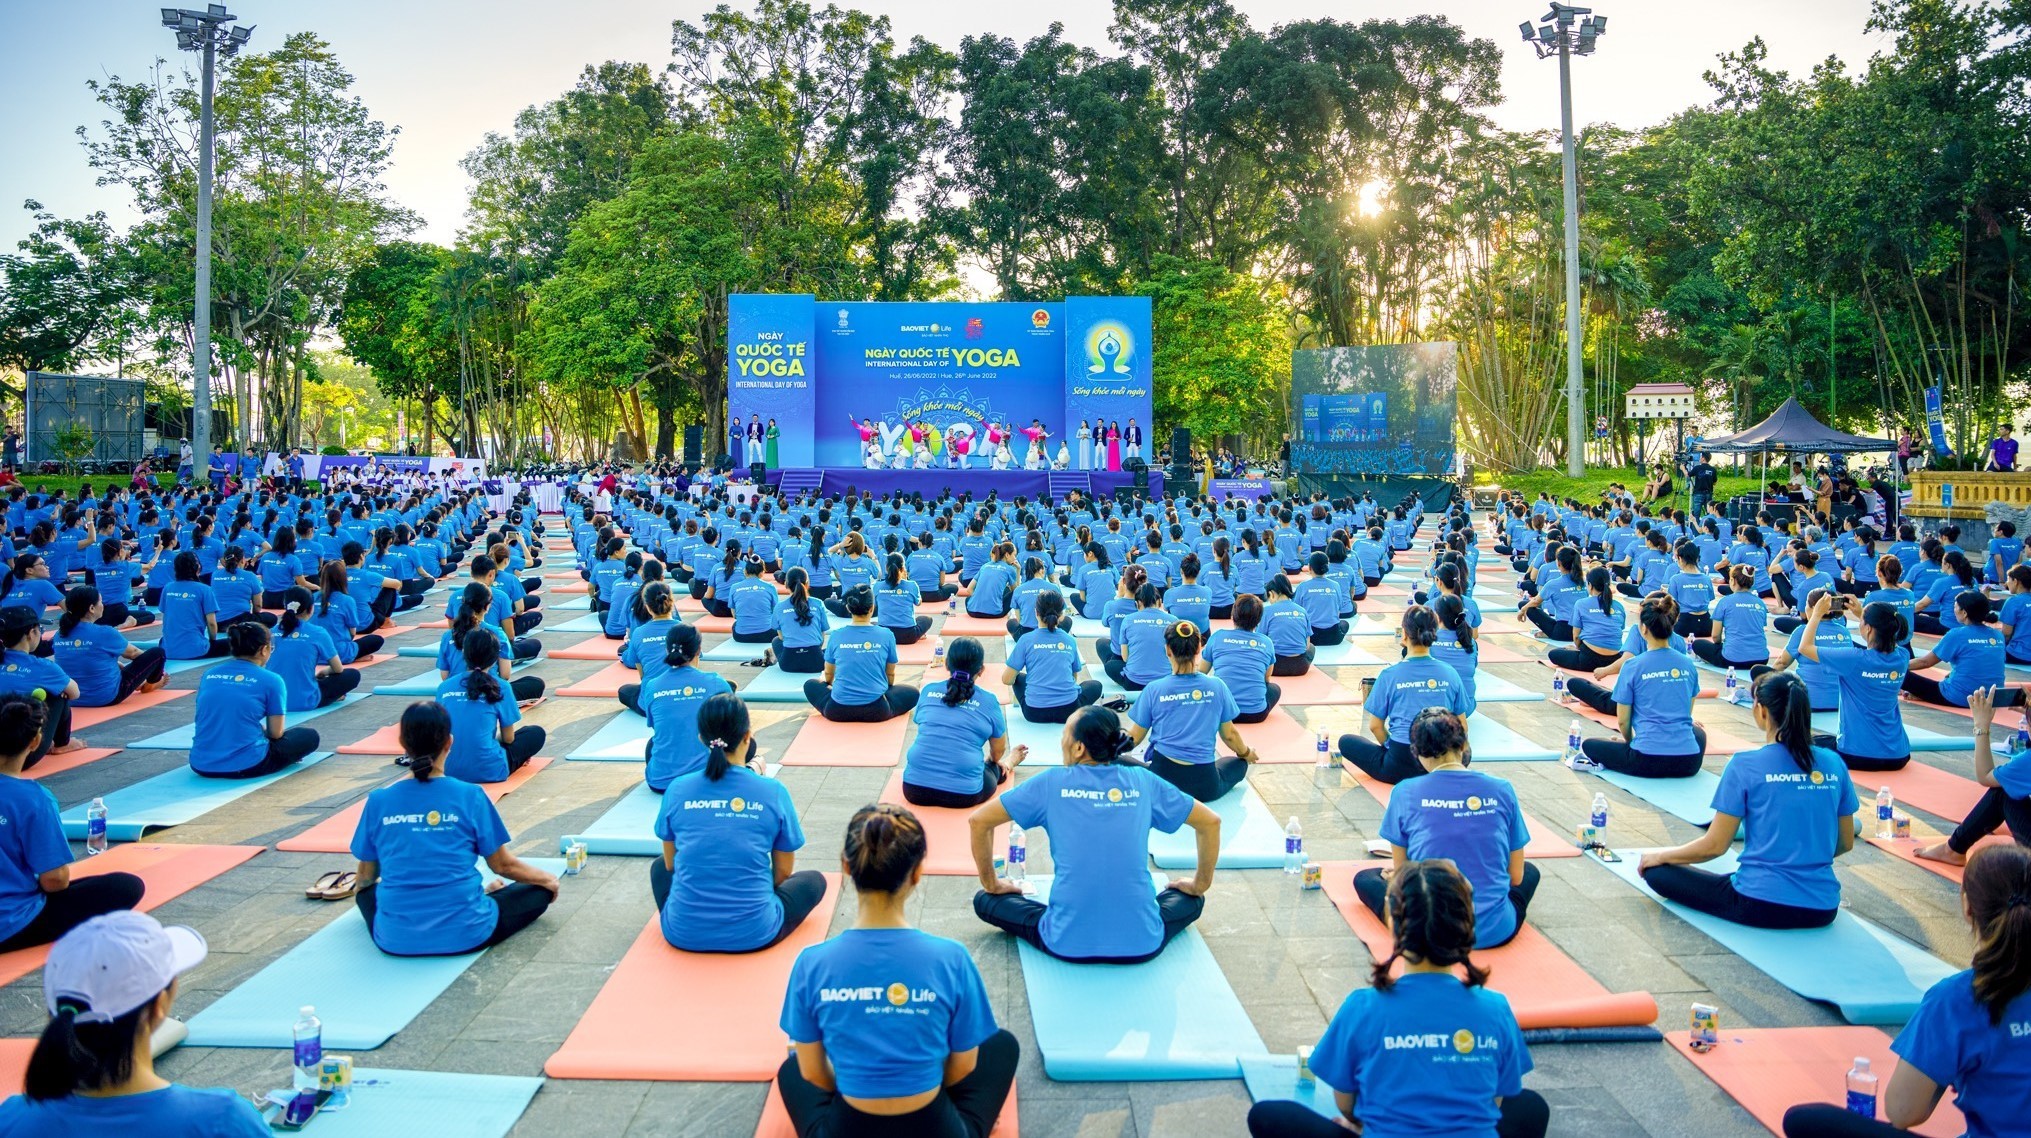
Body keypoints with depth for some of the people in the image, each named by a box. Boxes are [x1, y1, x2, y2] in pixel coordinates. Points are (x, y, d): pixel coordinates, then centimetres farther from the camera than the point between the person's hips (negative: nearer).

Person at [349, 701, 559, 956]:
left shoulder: (378, 801, -2)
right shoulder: (470, 796, -8)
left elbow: (364, 878, 10)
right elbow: (502, 865, 1)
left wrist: (359, 887, 35)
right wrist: (547, 879, 19)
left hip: (394, 940, 2)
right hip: (465, 935, -2)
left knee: (366, 892, 34)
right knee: (541, 890, 18)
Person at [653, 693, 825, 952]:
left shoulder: (677, 789, -4)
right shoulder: (774, 792, -9)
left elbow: (670, 864, 10)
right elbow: (783, 872, 2)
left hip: (684, 933, 1)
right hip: (754, 933, -1)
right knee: (814, 880, 25)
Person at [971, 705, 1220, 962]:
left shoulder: (1052, 782, -1)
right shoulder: (1142, 780, 4)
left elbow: (978, 821, 4)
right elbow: (1211, 822, 14)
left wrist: (991, 884, 17)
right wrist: (1199, 886, 25)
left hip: (1067, 945, -2)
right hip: (1142, 946, 2)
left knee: (984, 901, 19)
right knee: (1191, 901, 32)